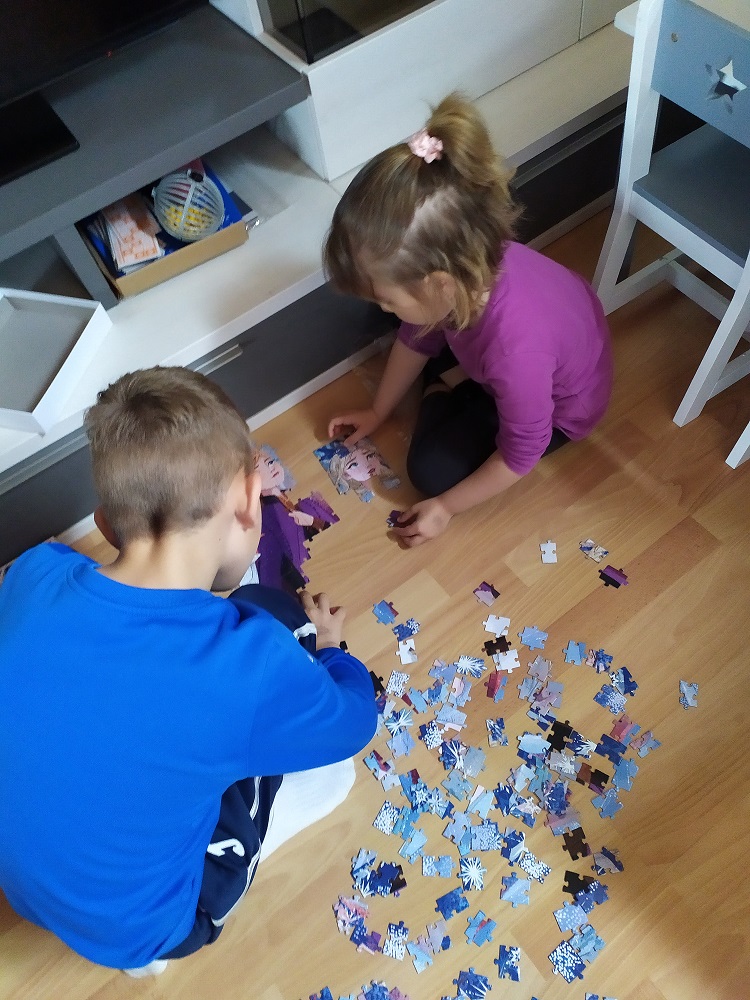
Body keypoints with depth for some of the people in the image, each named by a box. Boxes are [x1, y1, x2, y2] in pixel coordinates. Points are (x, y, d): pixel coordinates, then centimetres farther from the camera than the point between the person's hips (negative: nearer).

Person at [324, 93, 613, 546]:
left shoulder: (516, 347, -45)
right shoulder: (470, 265, -27)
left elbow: (521, 454, -28)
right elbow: (416, 338, -7)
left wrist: (447, 506, -16)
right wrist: (377, 412, 5)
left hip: (560, 406, -5)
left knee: (433, 470, -10)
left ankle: (447, 389, 8)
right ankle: (458, 382, 14)